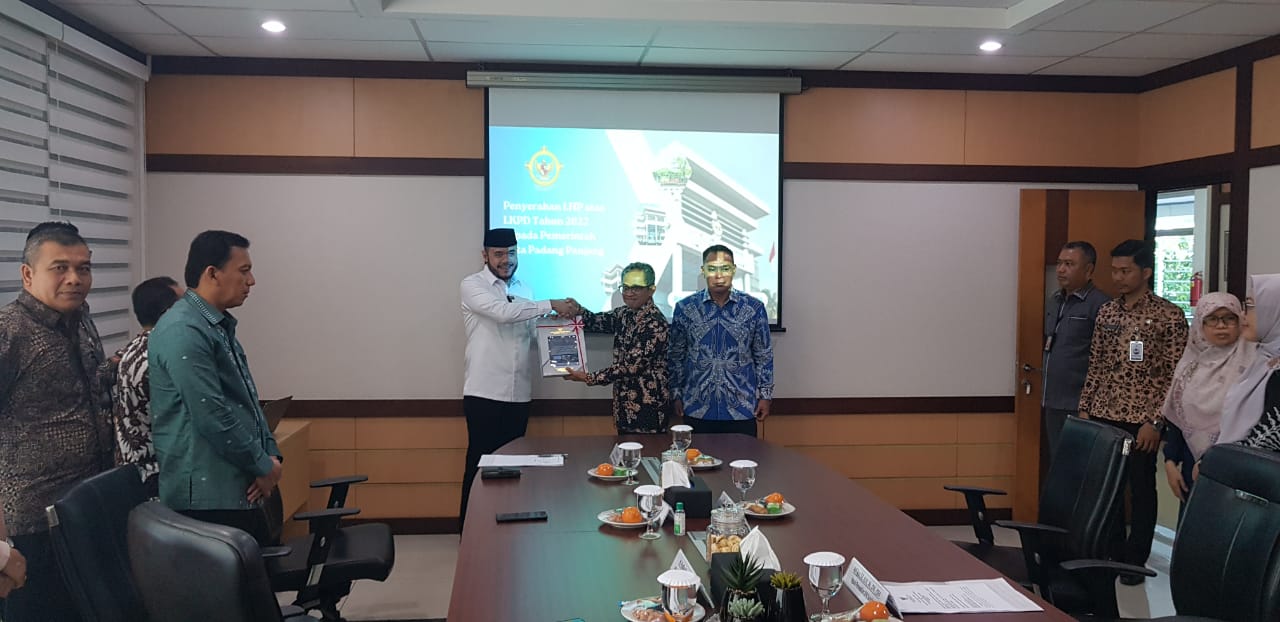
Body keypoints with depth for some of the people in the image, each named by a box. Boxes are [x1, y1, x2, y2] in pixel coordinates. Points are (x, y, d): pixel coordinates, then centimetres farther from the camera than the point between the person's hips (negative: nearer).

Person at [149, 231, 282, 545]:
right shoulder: (183, 331, -17)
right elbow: (213, 416, -21)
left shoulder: (220, 326, 16)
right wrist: (263, 465, -11)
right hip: (207, 497, -10)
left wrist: (270, 453, 5)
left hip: (239, 489, 10)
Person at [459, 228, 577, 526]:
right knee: (480, 464, 1)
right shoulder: (472, 285, -5)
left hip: (517, 394, 6)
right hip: (484, 393, -5)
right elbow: (502, 312, -22)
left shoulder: (523, 289, 14)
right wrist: (551, 305, -21)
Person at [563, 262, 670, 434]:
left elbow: (632, 366, -21)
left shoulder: (655, 324, -18)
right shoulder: (625, 313, 8)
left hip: (647, 405, -8)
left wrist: (588, 378, -18)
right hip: (624, 401, 8)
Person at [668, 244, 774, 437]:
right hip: (697, 408, 0)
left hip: (742, 408, 0)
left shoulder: (754, 308, -1)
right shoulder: (685, 308, 0)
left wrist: (765, 395, 3)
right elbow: (676, 355, 7)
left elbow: (764, 355, 5)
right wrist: (676, 394, 6)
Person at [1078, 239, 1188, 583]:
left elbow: (1175, 374, -9)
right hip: (1103, 415, 5)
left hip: (1141, 419, -4)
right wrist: (1085, 408, 8)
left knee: (1141, 489, 6)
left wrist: (1155, 421, -14)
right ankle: (1113, 553, 23)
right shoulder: (1106, 312, 9)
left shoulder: (1169, 315, -7)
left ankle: (1135, 561, 18)